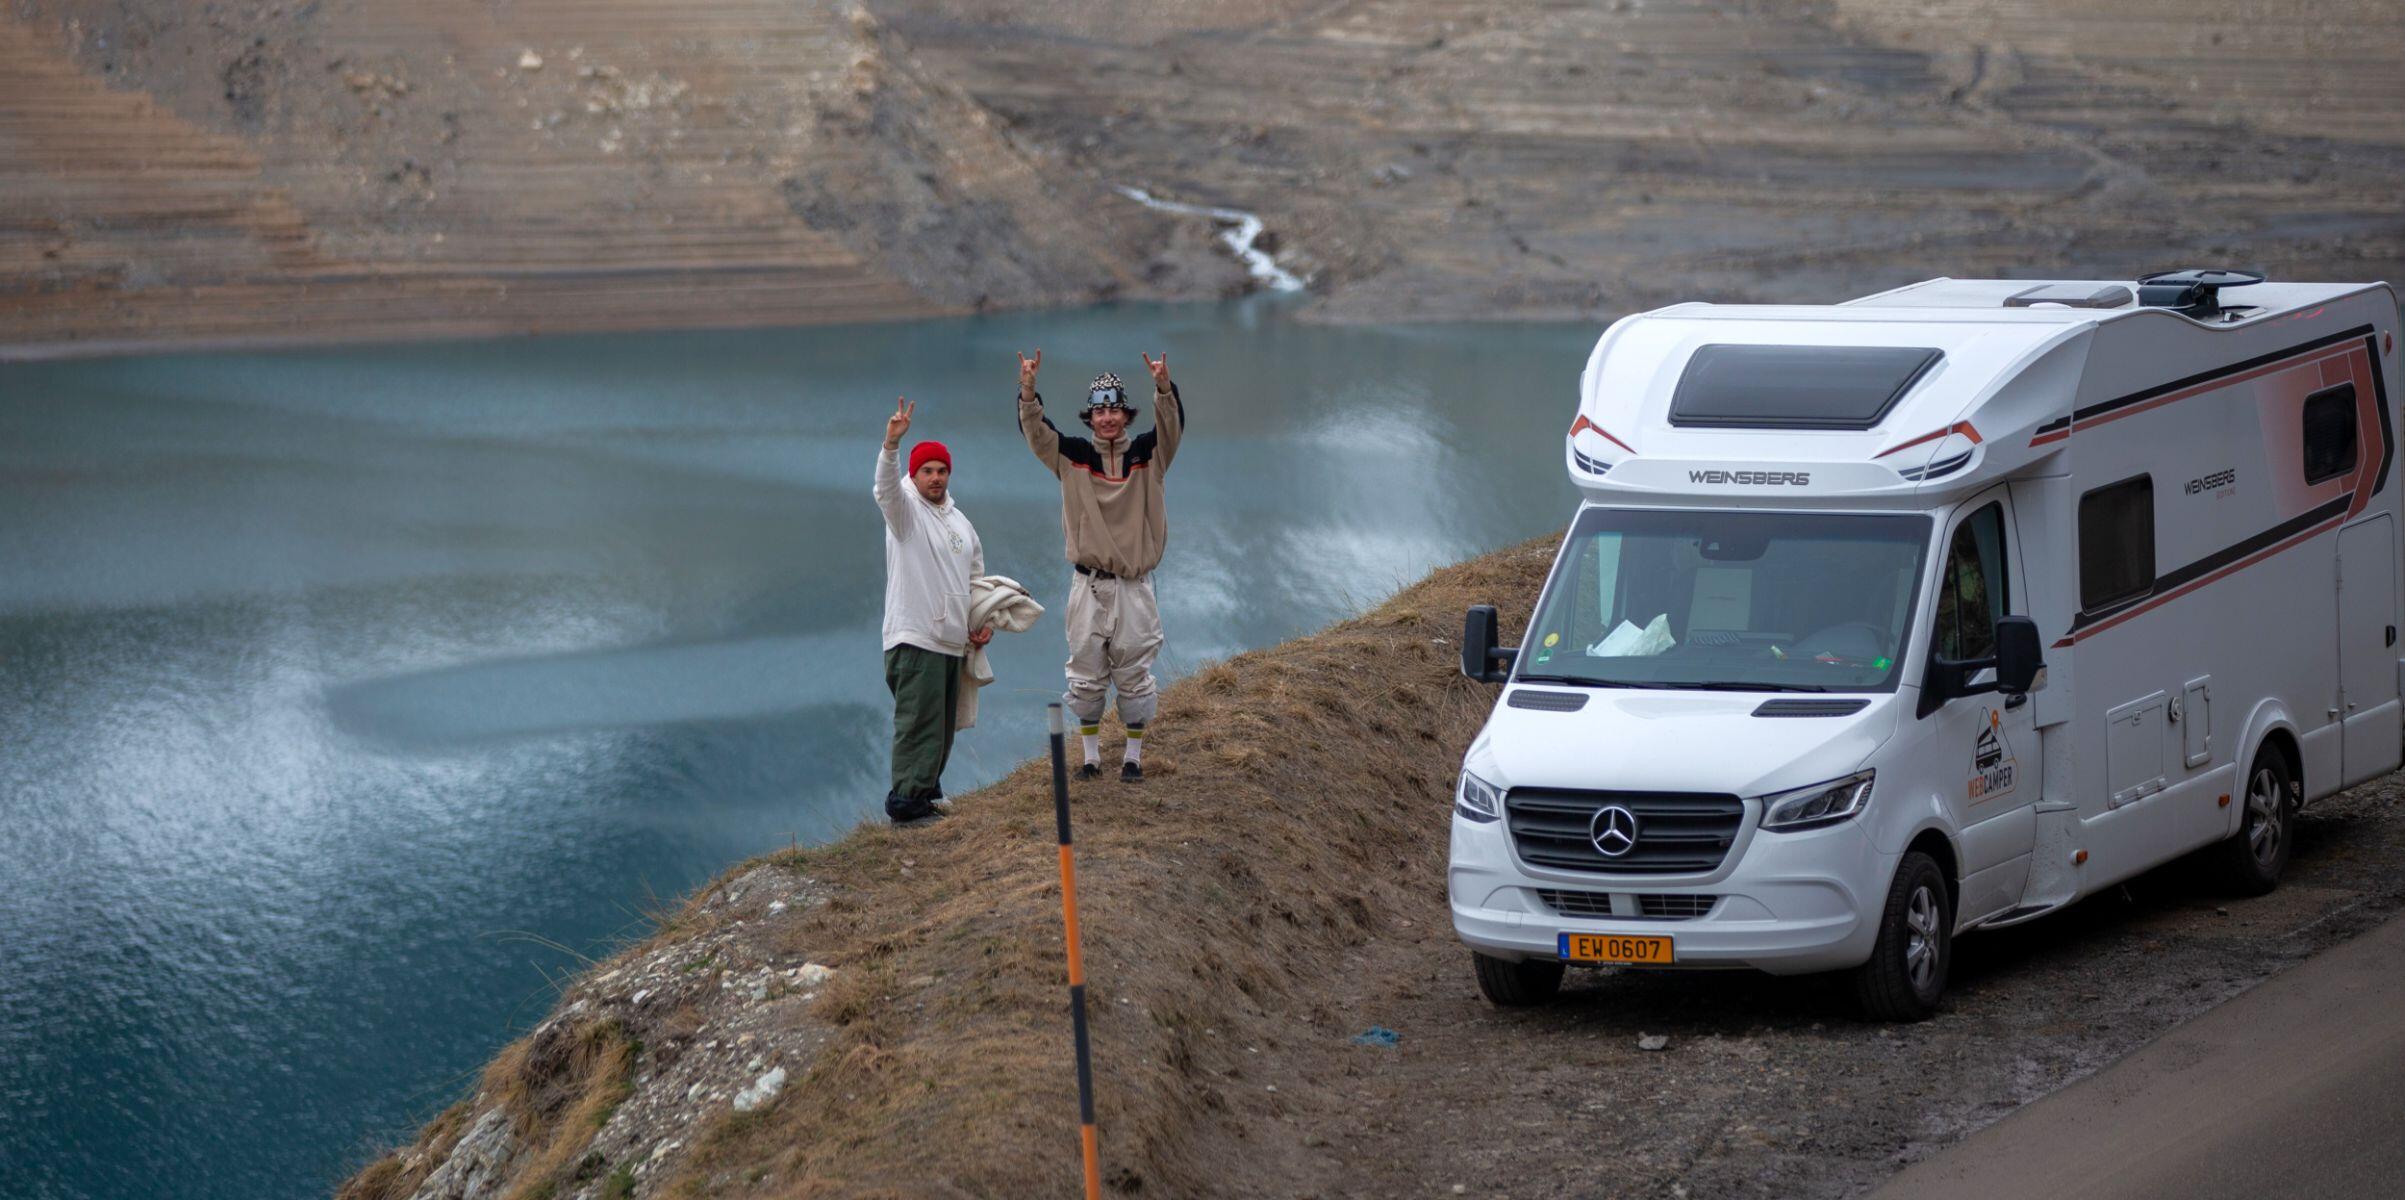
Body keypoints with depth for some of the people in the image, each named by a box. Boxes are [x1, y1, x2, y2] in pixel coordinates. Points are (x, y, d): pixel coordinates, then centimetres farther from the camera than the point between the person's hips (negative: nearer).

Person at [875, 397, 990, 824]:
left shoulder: (961, 524, 19)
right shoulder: (905, 510, -3)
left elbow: (976, 577, 27)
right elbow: (886, 486, -25)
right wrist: (892, 443, -42)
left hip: (953, 642, 8)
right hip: (914, 639, -8)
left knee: (942, 725, 11)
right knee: (918, 723, -13)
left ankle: (925, 794, 19)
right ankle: (906, 801, -14)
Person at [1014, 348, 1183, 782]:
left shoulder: (1147, 454, 2)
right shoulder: (1073, 457, 4)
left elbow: (1171, 427, -15)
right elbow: (1036, 433, -9)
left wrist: (1163, 387, -35)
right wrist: (1028, 390, -27)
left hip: (1133, 587, -1)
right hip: (1088, 584, 1)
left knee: (1134, 676, 2)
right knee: (1087, 675, 5)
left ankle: (1134, 758, 12)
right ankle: (1091, 757, 15)